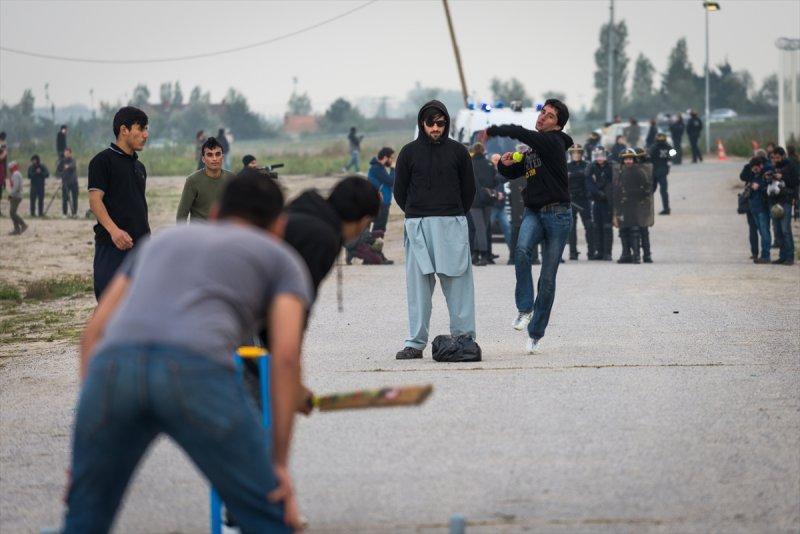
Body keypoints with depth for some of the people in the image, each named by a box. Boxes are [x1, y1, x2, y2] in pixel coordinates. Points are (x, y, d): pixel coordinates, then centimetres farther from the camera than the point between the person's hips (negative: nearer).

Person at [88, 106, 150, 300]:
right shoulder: (103, 160, -4)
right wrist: (113, 230, -28)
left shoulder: (139, 167, 20)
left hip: (140, 247, 8)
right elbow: (95, 201, -14)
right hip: (112, 247, -8)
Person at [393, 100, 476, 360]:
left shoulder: (458, 151, 8)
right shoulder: (409, 152, 7)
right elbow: (399, 191, 12)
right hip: (417, 225, 0)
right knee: (418, 283, -1)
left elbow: (469, 189, 14)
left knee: (458, 282, -2)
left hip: (453, 223, 0)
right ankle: (416, 342, -1)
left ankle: (464, 338, 0)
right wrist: (417, 217, 12)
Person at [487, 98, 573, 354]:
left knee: (548, 279, 1)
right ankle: (524, 308, -20)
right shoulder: (532, 147, 14)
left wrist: (492, 130, -5)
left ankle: (535, 334, 11)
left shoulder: (553, 142, -9)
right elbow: (512, 173, 26)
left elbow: (518, 132, -20)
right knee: (522, 250, -29)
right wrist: (506, 164, 3)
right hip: (533, 213, 5)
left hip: (558, 215, -5)